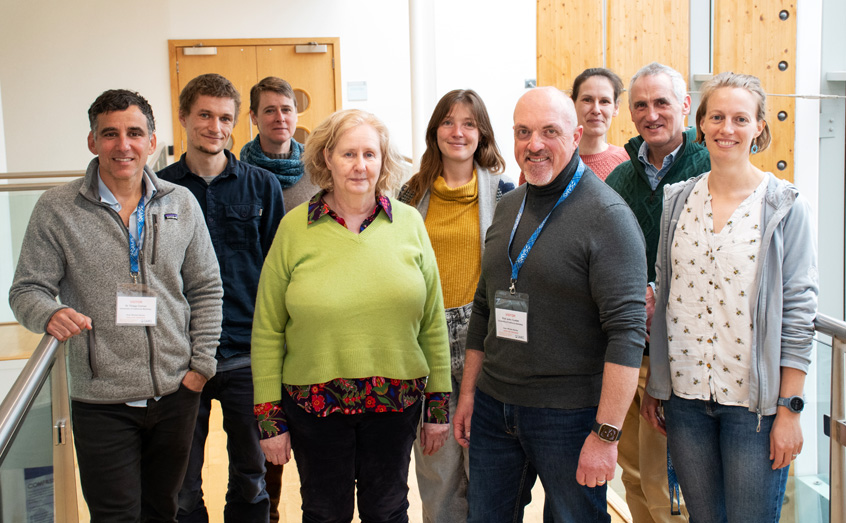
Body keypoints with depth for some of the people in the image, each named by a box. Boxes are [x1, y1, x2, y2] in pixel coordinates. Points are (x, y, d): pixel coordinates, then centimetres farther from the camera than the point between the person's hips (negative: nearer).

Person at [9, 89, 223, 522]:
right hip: (102, 402, -2)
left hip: (176, 393, 3)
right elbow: (27, 290, -2)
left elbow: (206, 288, 8)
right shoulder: (57, 208, -3)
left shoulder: (181, 203, 3)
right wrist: (50, 314, -24)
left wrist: (201, 365, 1)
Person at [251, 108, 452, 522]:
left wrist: (439, 404, 5)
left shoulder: (408, 223, 1)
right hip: (314, 404, -1)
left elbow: (433, 321, 5)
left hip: (397, 401, 1)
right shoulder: (295, 227, -4)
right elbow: (267, 330, -1)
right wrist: (269, 417, -3)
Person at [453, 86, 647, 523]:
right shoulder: (507, 207, 9)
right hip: (494, 406, 6)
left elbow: (627, 330, -19)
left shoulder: (607, 216, -14)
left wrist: (606, 434, -22)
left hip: (569, 415, -6)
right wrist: (468, 391, 15)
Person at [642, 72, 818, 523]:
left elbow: (799, 312, -6)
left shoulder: (785, 206, -4)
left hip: (753, 400, -3)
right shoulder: (676, 200, 6)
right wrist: (652, 386, 10)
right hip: (684, 394, 3)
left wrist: (790, 409, -9)